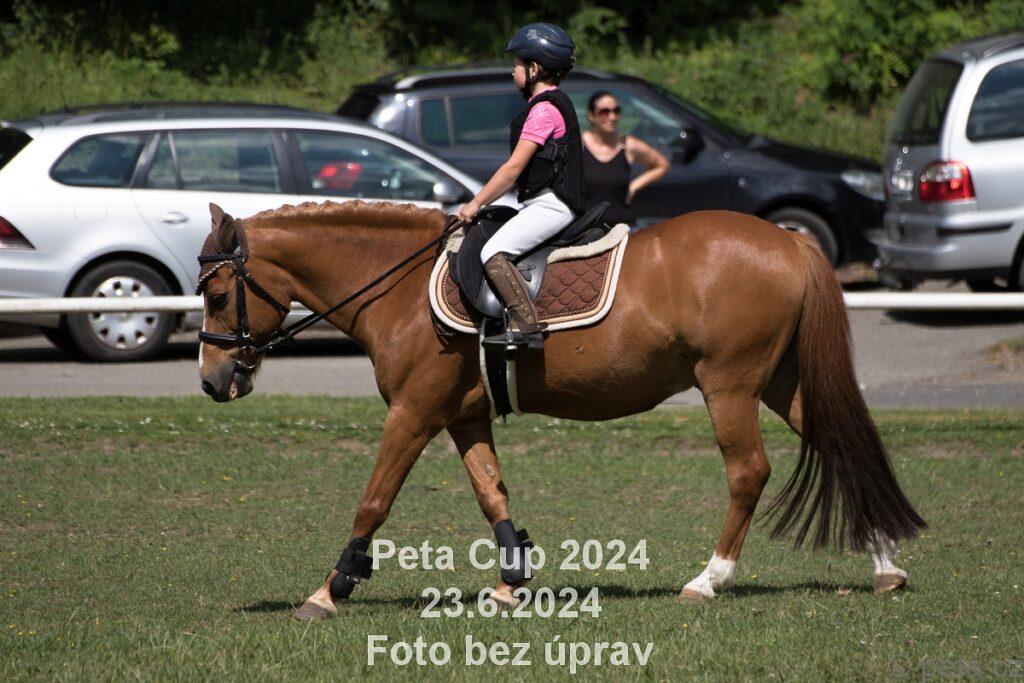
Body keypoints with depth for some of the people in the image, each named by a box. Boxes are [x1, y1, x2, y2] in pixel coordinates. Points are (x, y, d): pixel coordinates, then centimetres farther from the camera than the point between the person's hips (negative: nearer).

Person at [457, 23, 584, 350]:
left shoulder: (544, 109, -13)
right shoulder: (553, 104, 20)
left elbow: (514, 167, -15)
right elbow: (520, 169, 24)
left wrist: (476, 203, -9)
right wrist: (484, 200, 21)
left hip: (550, 204, -11)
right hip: (548, 203, 11)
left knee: (494, 254, -23)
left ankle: (526, 327, -30)